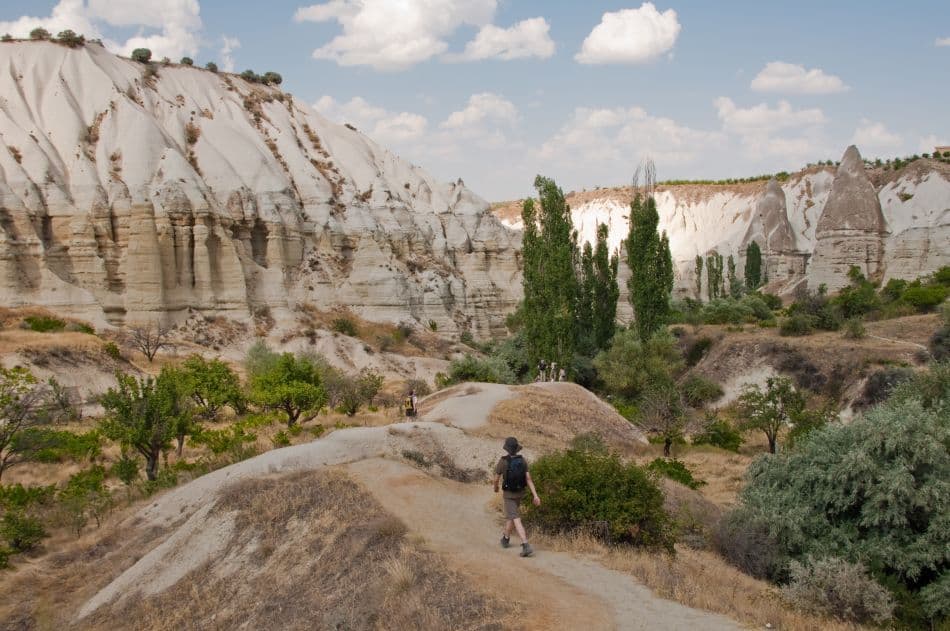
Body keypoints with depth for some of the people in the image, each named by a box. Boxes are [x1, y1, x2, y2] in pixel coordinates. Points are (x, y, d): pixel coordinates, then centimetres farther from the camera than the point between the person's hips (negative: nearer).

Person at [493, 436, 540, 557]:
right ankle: (506, 538, 44)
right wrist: (535, 496, -16)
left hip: (509, 495, -5)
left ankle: (526, 546, -23)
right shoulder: (522, 460, -9)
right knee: (510, 514, 29)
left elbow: (496, 479, -7)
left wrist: (496, 488, 17)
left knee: (516, 520, -10)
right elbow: (529, 479, -14)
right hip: (520, 493, 5)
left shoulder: (502, 461, -20)